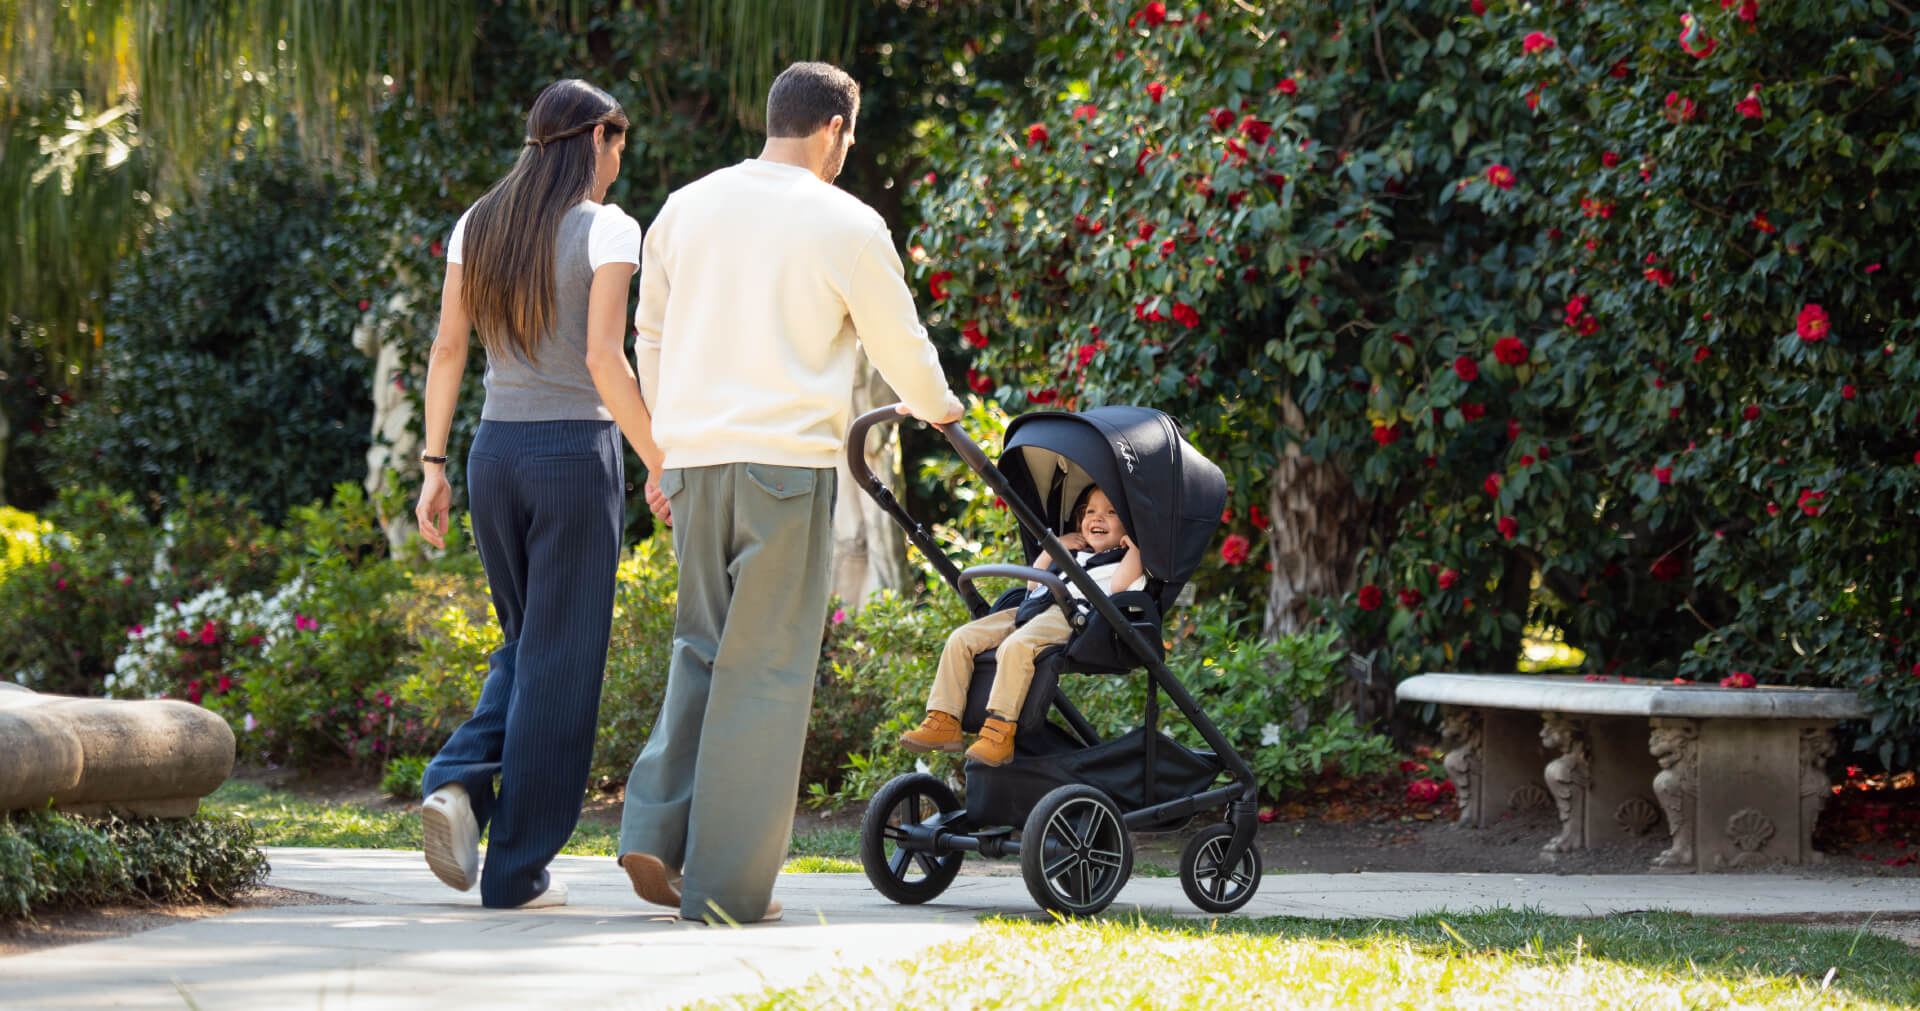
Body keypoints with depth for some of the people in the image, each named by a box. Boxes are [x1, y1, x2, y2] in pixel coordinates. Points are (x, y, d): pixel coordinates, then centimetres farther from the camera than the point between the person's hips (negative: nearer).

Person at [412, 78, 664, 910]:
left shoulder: (478, 226, 8)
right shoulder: (604, 229, -8)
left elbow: (447, 350, 7)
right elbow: (604, 360, -15)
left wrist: (433, 465, 11)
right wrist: (660, 463, -9)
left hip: (496, 450, 5)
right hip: (577, 449, -5)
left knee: (525, 644, 20)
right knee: (560, 658, 2)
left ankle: (460, 782, -6)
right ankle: (517, 869, 3)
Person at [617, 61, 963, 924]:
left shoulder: (687, 208, 12)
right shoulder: (847, 226, -2)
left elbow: (650, 338, 18)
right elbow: (900, 345, 8)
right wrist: (936, 408, 29)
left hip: (694, 459, 5)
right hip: (788, 462, -5)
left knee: (704, 648, 17)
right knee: (765, 669, 0)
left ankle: (656, 830, 1)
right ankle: (728, 884, 0)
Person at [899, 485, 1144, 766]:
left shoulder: (1124, 561, 13)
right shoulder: (1075, 555, 37)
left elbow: (1117, 587, -10)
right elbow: (1033, 583, 39)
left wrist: (1134, 548, -4)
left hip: (1069, 617, -9)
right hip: (1031, 610, 9)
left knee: (1016, 646, -38)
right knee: (961, 639, -6)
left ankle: (1000, 731, -43)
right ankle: (943, 722, -13)